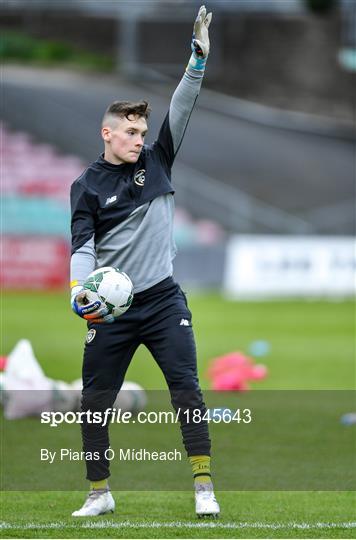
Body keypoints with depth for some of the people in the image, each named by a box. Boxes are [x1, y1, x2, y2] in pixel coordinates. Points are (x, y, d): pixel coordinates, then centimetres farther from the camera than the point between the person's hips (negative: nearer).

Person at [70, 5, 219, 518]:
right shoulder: (87, 186, 1)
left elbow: (181, 111, 0)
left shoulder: (156, 162, 9)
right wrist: (80, 289, -26)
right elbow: (82, 244, -8)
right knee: (95, 401, 2)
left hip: (162, 299, 1)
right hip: (110, 305, -1)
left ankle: (203, 486, -6)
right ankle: (100, 492, 16)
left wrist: (198, 59, -11)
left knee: (186, 388, -8)